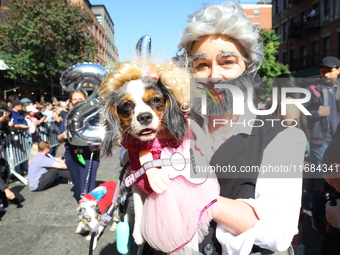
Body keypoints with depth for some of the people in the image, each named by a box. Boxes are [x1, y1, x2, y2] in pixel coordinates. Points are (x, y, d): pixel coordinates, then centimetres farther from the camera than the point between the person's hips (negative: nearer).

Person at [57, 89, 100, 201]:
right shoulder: (68, 117, 9)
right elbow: (59, 139, 12)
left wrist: (96, 144, -24)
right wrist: (63, 136, -11)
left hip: (89, 155, -4)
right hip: (72, 156, 5)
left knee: (87, 188, -8)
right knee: (78, 187, 15)